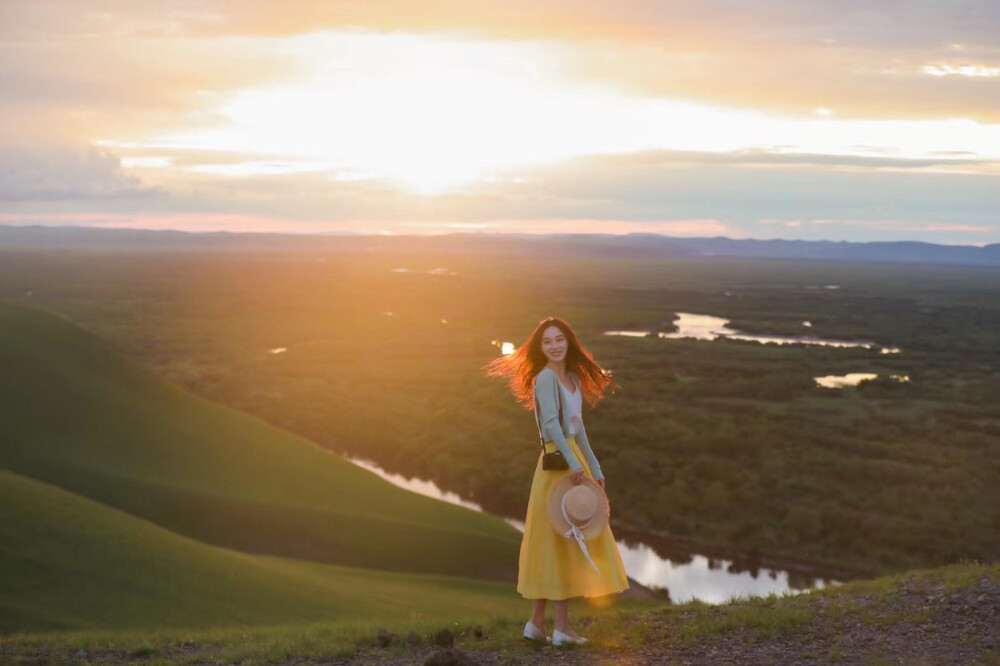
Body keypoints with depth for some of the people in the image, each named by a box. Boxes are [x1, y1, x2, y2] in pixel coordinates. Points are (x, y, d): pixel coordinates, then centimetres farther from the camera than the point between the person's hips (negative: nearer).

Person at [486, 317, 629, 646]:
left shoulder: (573, 377, 16)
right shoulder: (546, 377, -11)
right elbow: (551, 423, -22)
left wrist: (595, 468, 18)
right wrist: (572, 461, -30)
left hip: (573, 459, 9)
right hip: (558, 462, -9)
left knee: (550, 542, 10)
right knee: (562, 540, -7)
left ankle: (537, 621, 15)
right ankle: (562, 626, -4)